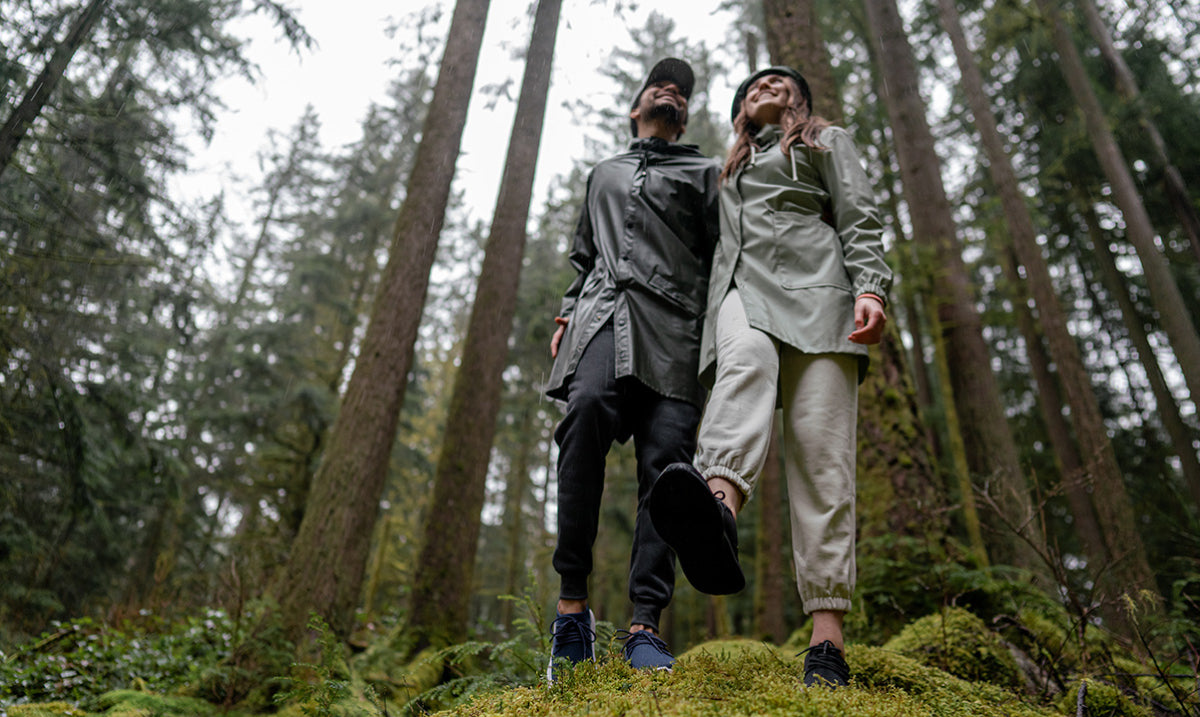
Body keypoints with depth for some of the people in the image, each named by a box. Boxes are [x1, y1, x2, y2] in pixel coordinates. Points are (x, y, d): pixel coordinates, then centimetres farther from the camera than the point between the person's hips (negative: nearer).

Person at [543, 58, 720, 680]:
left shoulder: (705, 173, 25)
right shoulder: (604, 174, 34)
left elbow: (722, 258, 13)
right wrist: (567, 314, 15)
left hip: (675, 327, 0)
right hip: (604, 313, 1)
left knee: (665, 457, -18)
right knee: (587, 409, -30)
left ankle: (644, 628, -18)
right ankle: (572, 601, -26)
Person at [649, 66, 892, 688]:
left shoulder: (826, 141, 27)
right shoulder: (730, 170, 38)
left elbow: (859, 220, 11)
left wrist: (870, 288, -9)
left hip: (811, 290, -2)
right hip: (741, 293, 2)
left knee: (820, 455, -19)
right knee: (749, 357, -38)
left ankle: (826, 636, -26)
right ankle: (720, 511, -67)